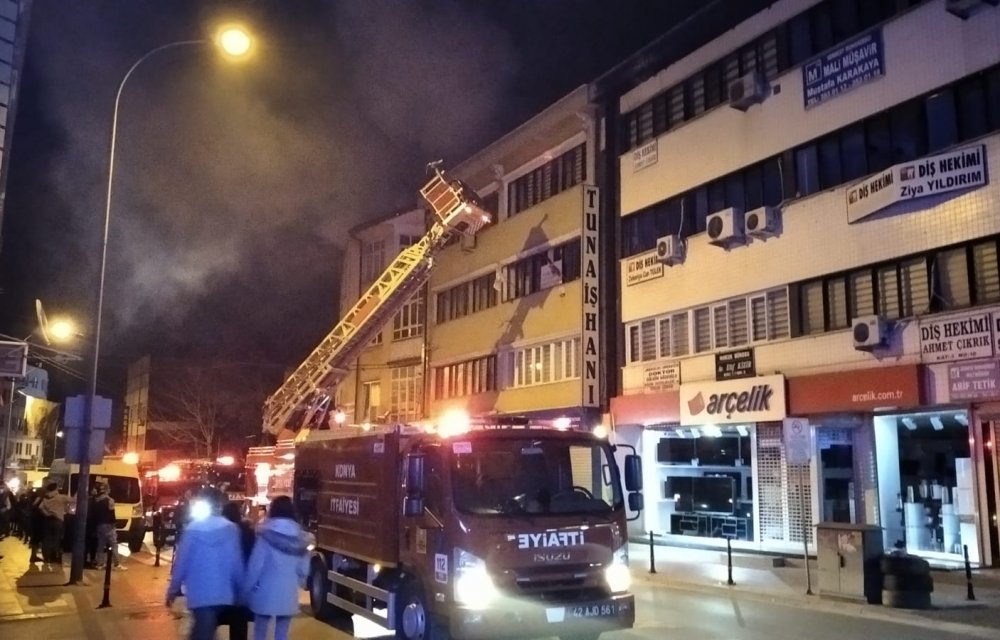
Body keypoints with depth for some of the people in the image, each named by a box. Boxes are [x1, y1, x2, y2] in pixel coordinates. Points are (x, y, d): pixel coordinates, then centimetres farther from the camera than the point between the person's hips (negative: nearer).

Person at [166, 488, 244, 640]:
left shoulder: (192, 529, -7)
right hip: (222, 592, 2)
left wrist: (173, 590, 6)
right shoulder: (231, 529, -5)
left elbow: (181, 562, -5)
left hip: (198, 592, -2)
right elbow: (237, 563, -1)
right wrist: (240, 590, 10)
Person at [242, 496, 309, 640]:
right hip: (288, 595, 3)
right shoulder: (300, 537, 1)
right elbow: (303, 568, 6)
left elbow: (255, 565, -10)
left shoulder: (266, 534, -11)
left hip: (265, 594, -3)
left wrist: (247, 590, -1)